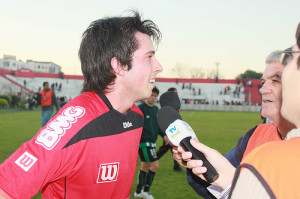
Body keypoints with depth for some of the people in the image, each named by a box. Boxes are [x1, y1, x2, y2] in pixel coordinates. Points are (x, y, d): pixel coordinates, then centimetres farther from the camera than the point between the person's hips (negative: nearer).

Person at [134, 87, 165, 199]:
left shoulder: (156, 109, 12)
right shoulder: (140, 109, -12)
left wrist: (164, 135, 6)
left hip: (152, 142, 8)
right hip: (144, 142, -8)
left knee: (145, 166, 14)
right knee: (155, 165, -11)